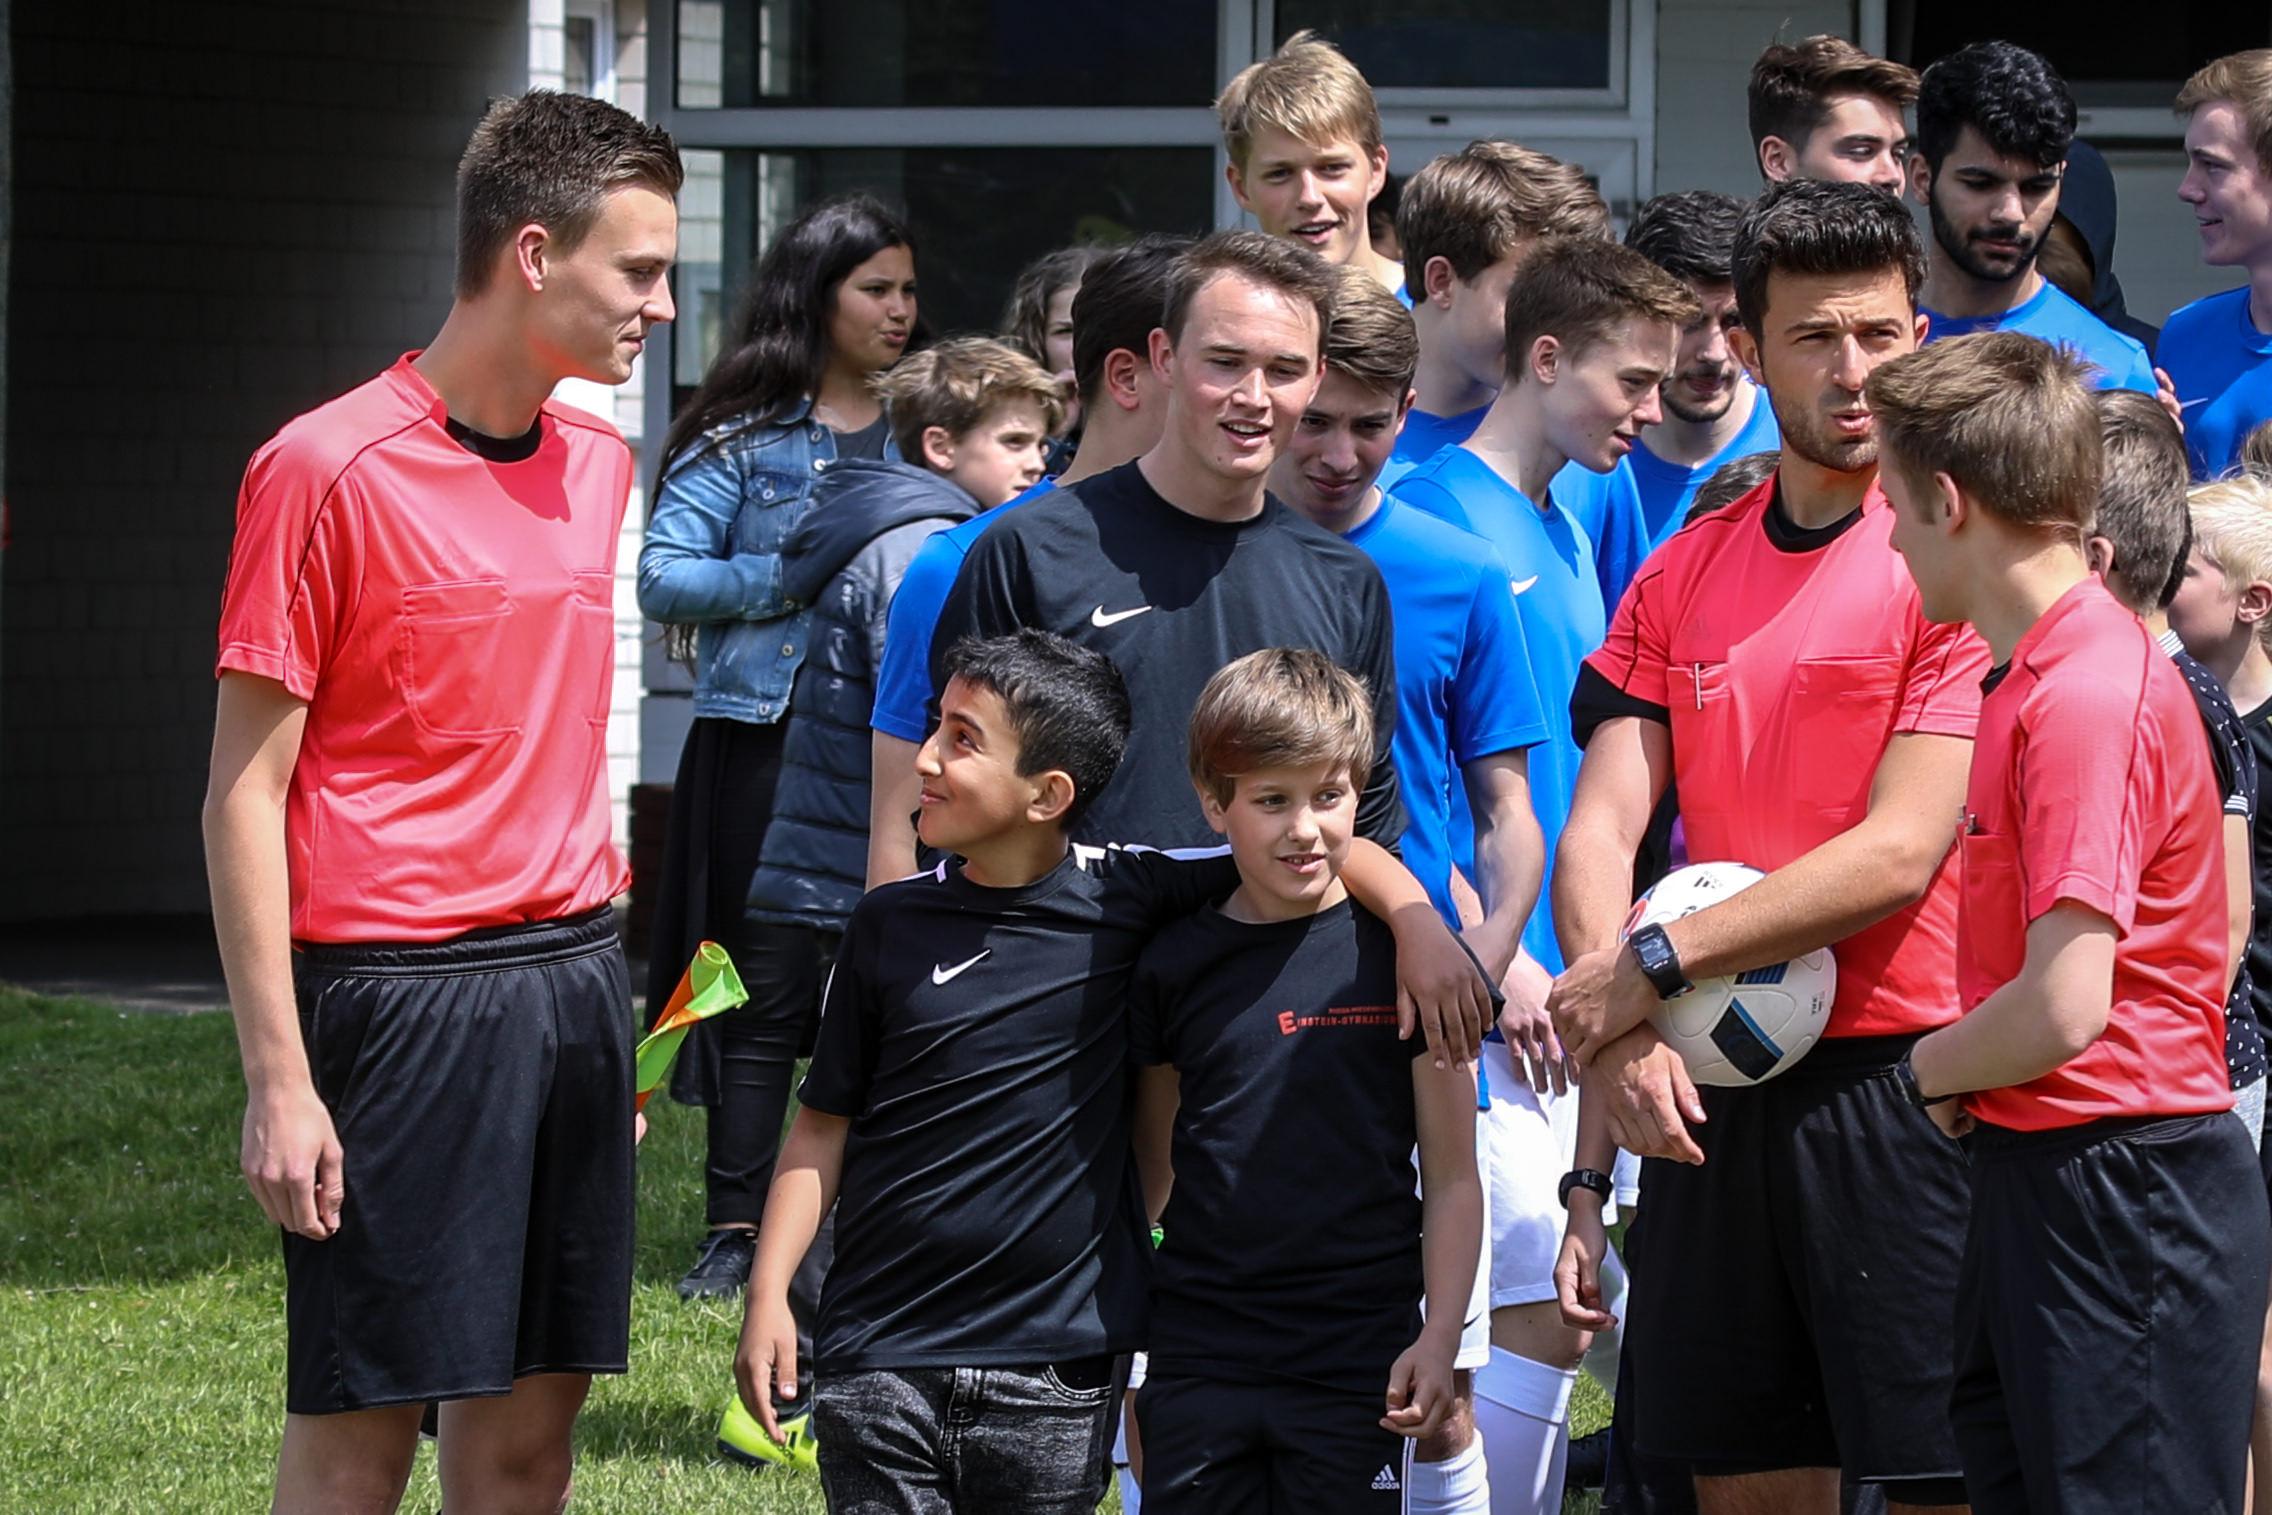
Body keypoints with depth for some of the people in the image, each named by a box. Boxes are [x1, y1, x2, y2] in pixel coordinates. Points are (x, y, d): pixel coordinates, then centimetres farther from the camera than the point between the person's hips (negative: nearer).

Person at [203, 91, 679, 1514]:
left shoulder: (598, 464, 11)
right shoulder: (328, 469, -10)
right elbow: (246, 792, -9)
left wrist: (611, 999, 14)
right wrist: (279, 1078, -13)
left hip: (574, 977, 7)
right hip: (395, 986, -6)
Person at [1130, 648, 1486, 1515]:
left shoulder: (1398, 954, -1)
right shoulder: (1174, 966, 6)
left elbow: (1452, 1178, 2)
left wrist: (1437, 1340, -7)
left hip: (1358, 1364, -2)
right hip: (1198, 1360, 2)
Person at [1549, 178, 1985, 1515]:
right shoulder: (1682, 575, 13)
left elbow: (1900, 853, -12)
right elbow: (1602, 827, 6)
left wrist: (1656, 967, -13)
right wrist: (1620, 1039, -11)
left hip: (1901, 1087, -5)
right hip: (1711, 1102, 5)